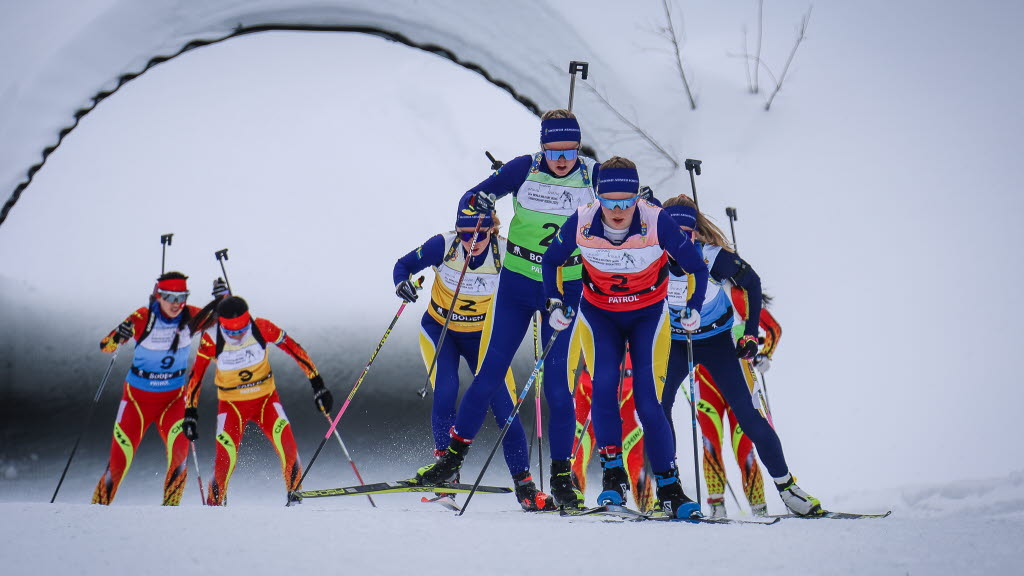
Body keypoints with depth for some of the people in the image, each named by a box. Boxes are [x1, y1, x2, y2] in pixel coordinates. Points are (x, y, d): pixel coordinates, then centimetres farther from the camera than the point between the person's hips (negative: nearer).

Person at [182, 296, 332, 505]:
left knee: (285, 441, -22)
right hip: (231, 403, -1)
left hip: (265, 397, 1)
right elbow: (196, 375, -10)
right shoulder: (211, 339, -20)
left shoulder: (262, 328, -20)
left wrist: (318, 385, -9)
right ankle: (214, 503, 12)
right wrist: (190, 413, -11)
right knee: (226, 457, -13)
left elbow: (294, 349, -10)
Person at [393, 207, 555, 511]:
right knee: (445, 392, -24)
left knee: (505, 407, -8)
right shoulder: (443, 246, -21)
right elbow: (404, 264, -8)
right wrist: (402, 283, -30)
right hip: (439, 330, 0)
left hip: (482, 336, 1)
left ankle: (524, 486, 4)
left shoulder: (505, 254, -21)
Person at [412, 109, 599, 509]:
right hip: (516, 285, 1)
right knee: (490, 375, -1)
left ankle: (561, 476, 8)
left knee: (557, 384, -4)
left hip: (566, 291, -1)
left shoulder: (593, 176, -7)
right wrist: (476, 205, -27)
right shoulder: (523, 170, -7)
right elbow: (472, 198, -5)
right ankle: (454, 455, 12)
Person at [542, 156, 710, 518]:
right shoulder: (581, 223, -21)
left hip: (648, 314, -1)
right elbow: (551, 260, 0)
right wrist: (554, 304, -7)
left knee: (647, 399, -11)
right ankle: (612, 473, -11)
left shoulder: (657, 223, -27)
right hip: (599, 314, 1)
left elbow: (696, 267, -11)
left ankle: (668, 487, 1)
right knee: (604, 383, -22)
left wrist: (694, 308, -21)